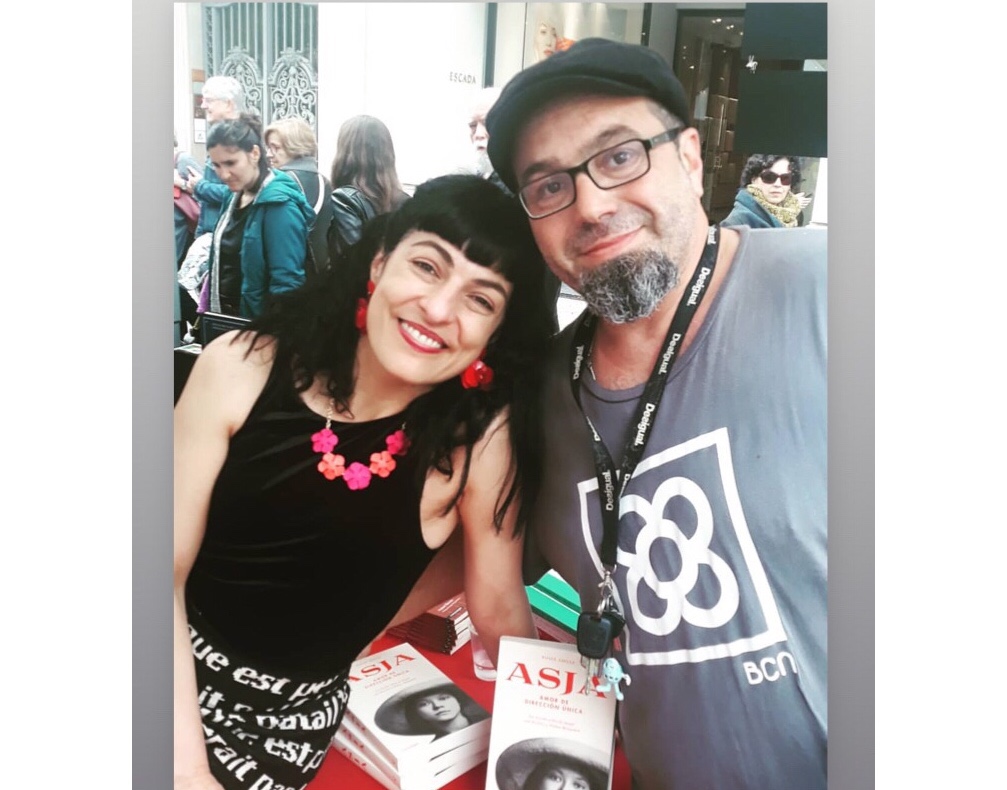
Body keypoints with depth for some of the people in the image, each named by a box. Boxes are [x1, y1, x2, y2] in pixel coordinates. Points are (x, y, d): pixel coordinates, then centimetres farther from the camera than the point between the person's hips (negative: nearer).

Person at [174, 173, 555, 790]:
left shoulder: (481, 438, -19)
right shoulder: (243, 367, -15)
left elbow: (500, 611, -7)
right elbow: (169, 575, -13)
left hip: (286, 722, -1)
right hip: (179, 683, 1)